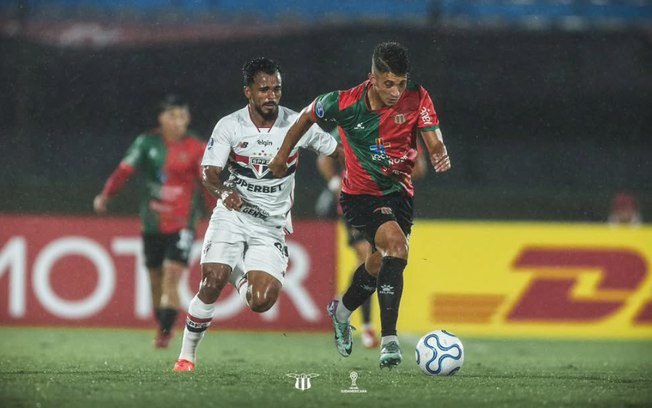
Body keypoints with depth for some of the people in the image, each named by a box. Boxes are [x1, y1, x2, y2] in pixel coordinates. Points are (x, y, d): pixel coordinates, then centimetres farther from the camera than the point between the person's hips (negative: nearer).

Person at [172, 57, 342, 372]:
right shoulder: (229, 126, -7)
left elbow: (337, 153, 6)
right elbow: (209, 174, -11)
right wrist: (224, 192, -33)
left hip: (272, 227, 1)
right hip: (233, 215, -1)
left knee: (261, 303, -13)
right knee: (212, 282, -21)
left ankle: (241, 279, 25)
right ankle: (187, 355, -4)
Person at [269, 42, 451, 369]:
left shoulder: (417, 99, -15)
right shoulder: (344, 102, -18)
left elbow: (433, 141, -20)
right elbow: (307, 117, 1)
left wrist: (440, 156, -44)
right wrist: (283, 155, 10)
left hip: (399, 192, 4)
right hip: (359, 193, -4)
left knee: (380, 263, 15)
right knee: (396, 244, -27)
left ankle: (341, 312, 49)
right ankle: (389, 340, -26)